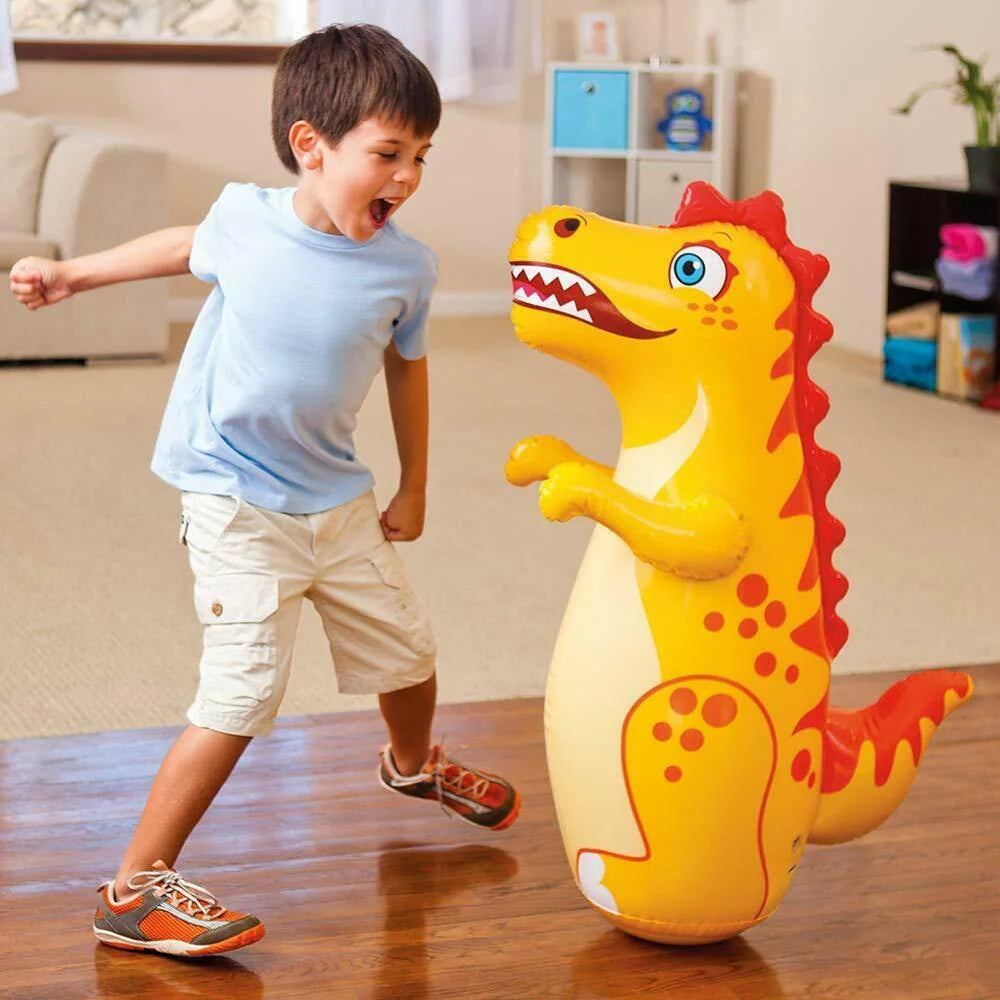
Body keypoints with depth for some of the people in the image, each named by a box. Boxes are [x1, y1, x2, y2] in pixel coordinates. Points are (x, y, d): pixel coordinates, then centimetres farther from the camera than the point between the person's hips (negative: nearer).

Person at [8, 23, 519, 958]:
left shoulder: (406, 267, -9)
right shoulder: (244, 219, -13)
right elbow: (183, 246, 11)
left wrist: (411, 491, 16)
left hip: (339, 502, 4)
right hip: (235, 504, -4)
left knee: (406, 647, 20)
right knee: (243, 692, -15)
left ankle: (413, 764, 56)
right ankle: (135, 890, -6)